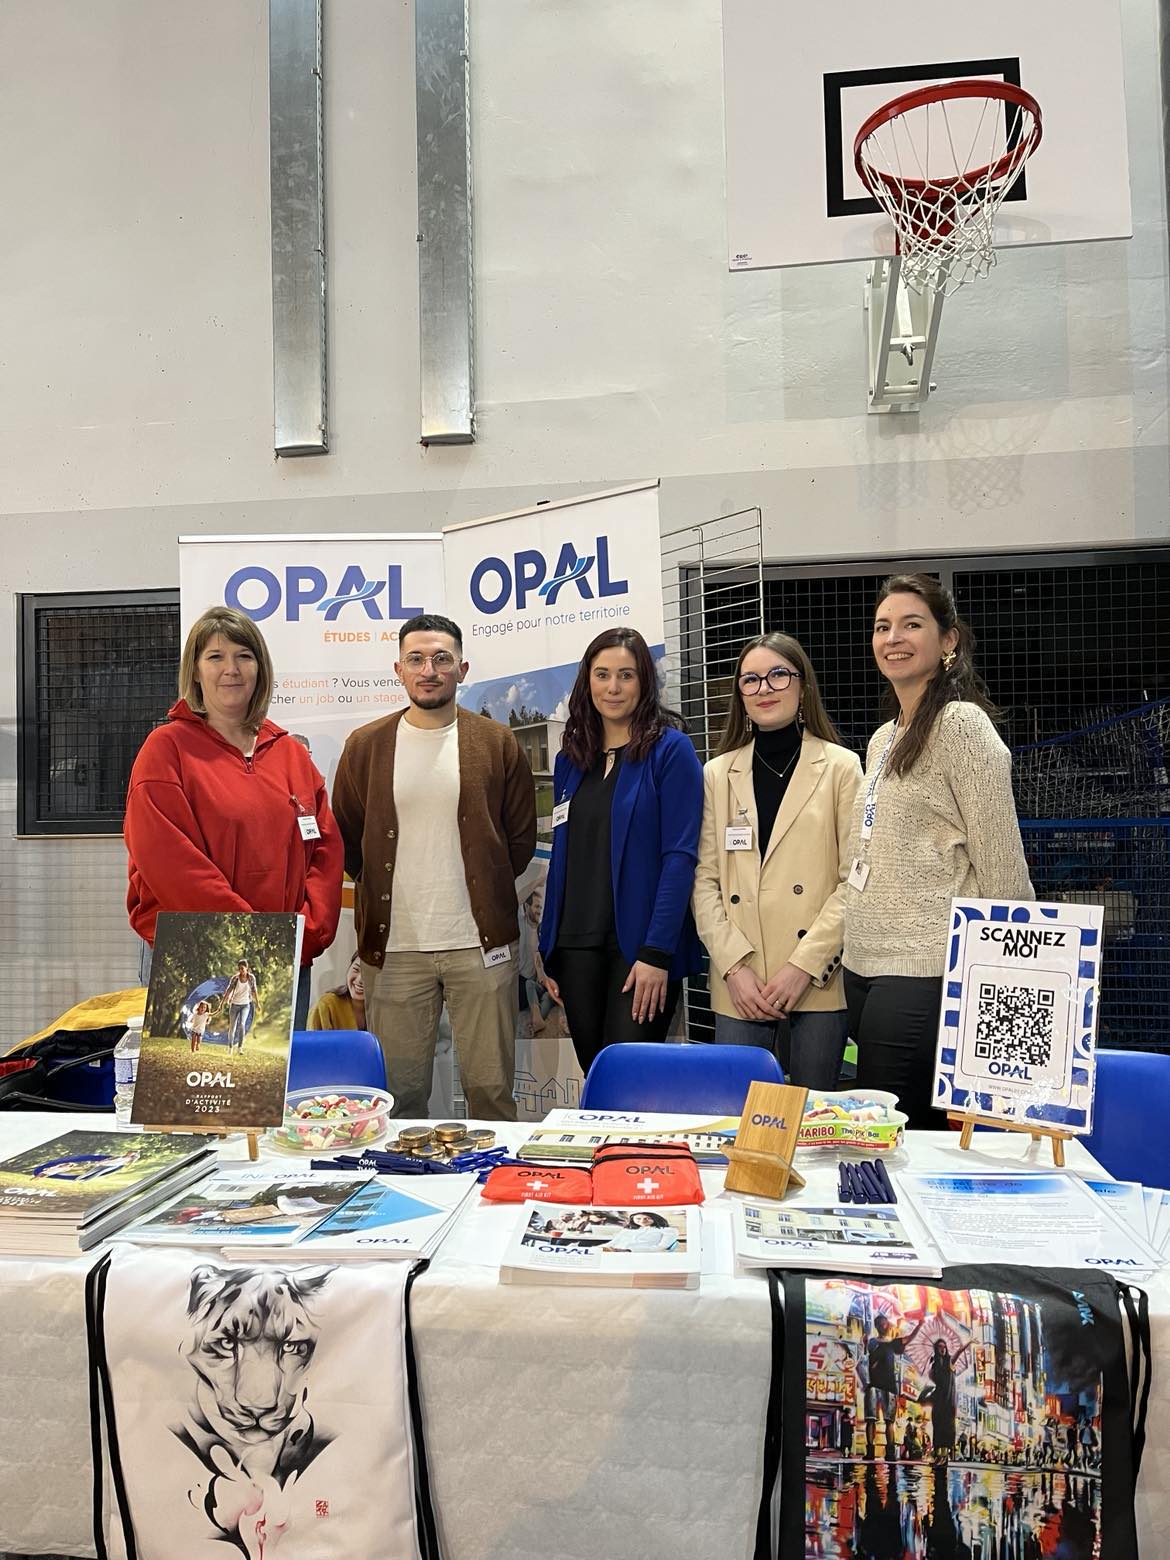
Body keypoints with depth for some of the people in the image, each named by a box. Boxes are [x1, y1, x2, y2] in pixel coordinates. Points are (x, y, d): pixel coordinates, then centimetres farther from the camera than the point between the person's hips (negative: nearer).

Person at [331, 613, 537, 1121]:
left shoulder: (497, 744, 4)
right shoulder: (364, 746, 6)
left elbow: (520, 838, 9)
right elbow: (346, 841, 13)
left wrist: (479, 888, 7)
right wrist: (382, 891, 8)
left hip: (481, 944, -1)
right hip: (393, 946, 1)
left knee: (490, 1088, 6)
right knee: (398, 1094, 8)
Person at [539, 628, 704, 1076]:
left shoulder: (670, 749, -5)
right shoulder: (571, 758, 12)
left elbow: (679, 855, -11)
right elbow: (561, 855, 14)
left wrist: (656, 952, -18)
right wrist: (548, 949, 9)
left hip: (640, 945, -5)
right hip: (576, 946, 5)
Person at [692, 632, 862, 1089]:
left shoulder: (840, 767, 1)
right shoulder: (718, 773, 11)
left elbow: (854, 879, -4)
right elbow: (705, 879, 6)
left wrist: (805, 965, -12)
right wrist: (734, 965, -6)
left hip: (819, 980, -2)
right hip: (738, 983, 2)